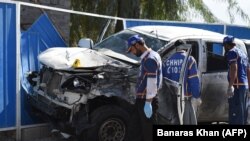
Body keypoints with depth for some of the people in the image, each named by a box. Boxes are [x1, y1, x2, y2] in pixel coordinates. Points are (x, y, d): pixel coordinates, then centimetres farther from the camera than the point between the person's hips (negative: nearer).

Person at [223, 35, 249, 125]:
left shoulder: (231, 52, -6)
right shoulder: (242, 53, 23)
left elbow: (234, 68, -20)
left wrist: (230, 85, -25)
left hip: (237, 85, -9)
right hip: (244, 85, 9)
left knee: (235, 112, -12)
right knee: (242, 112, 15)